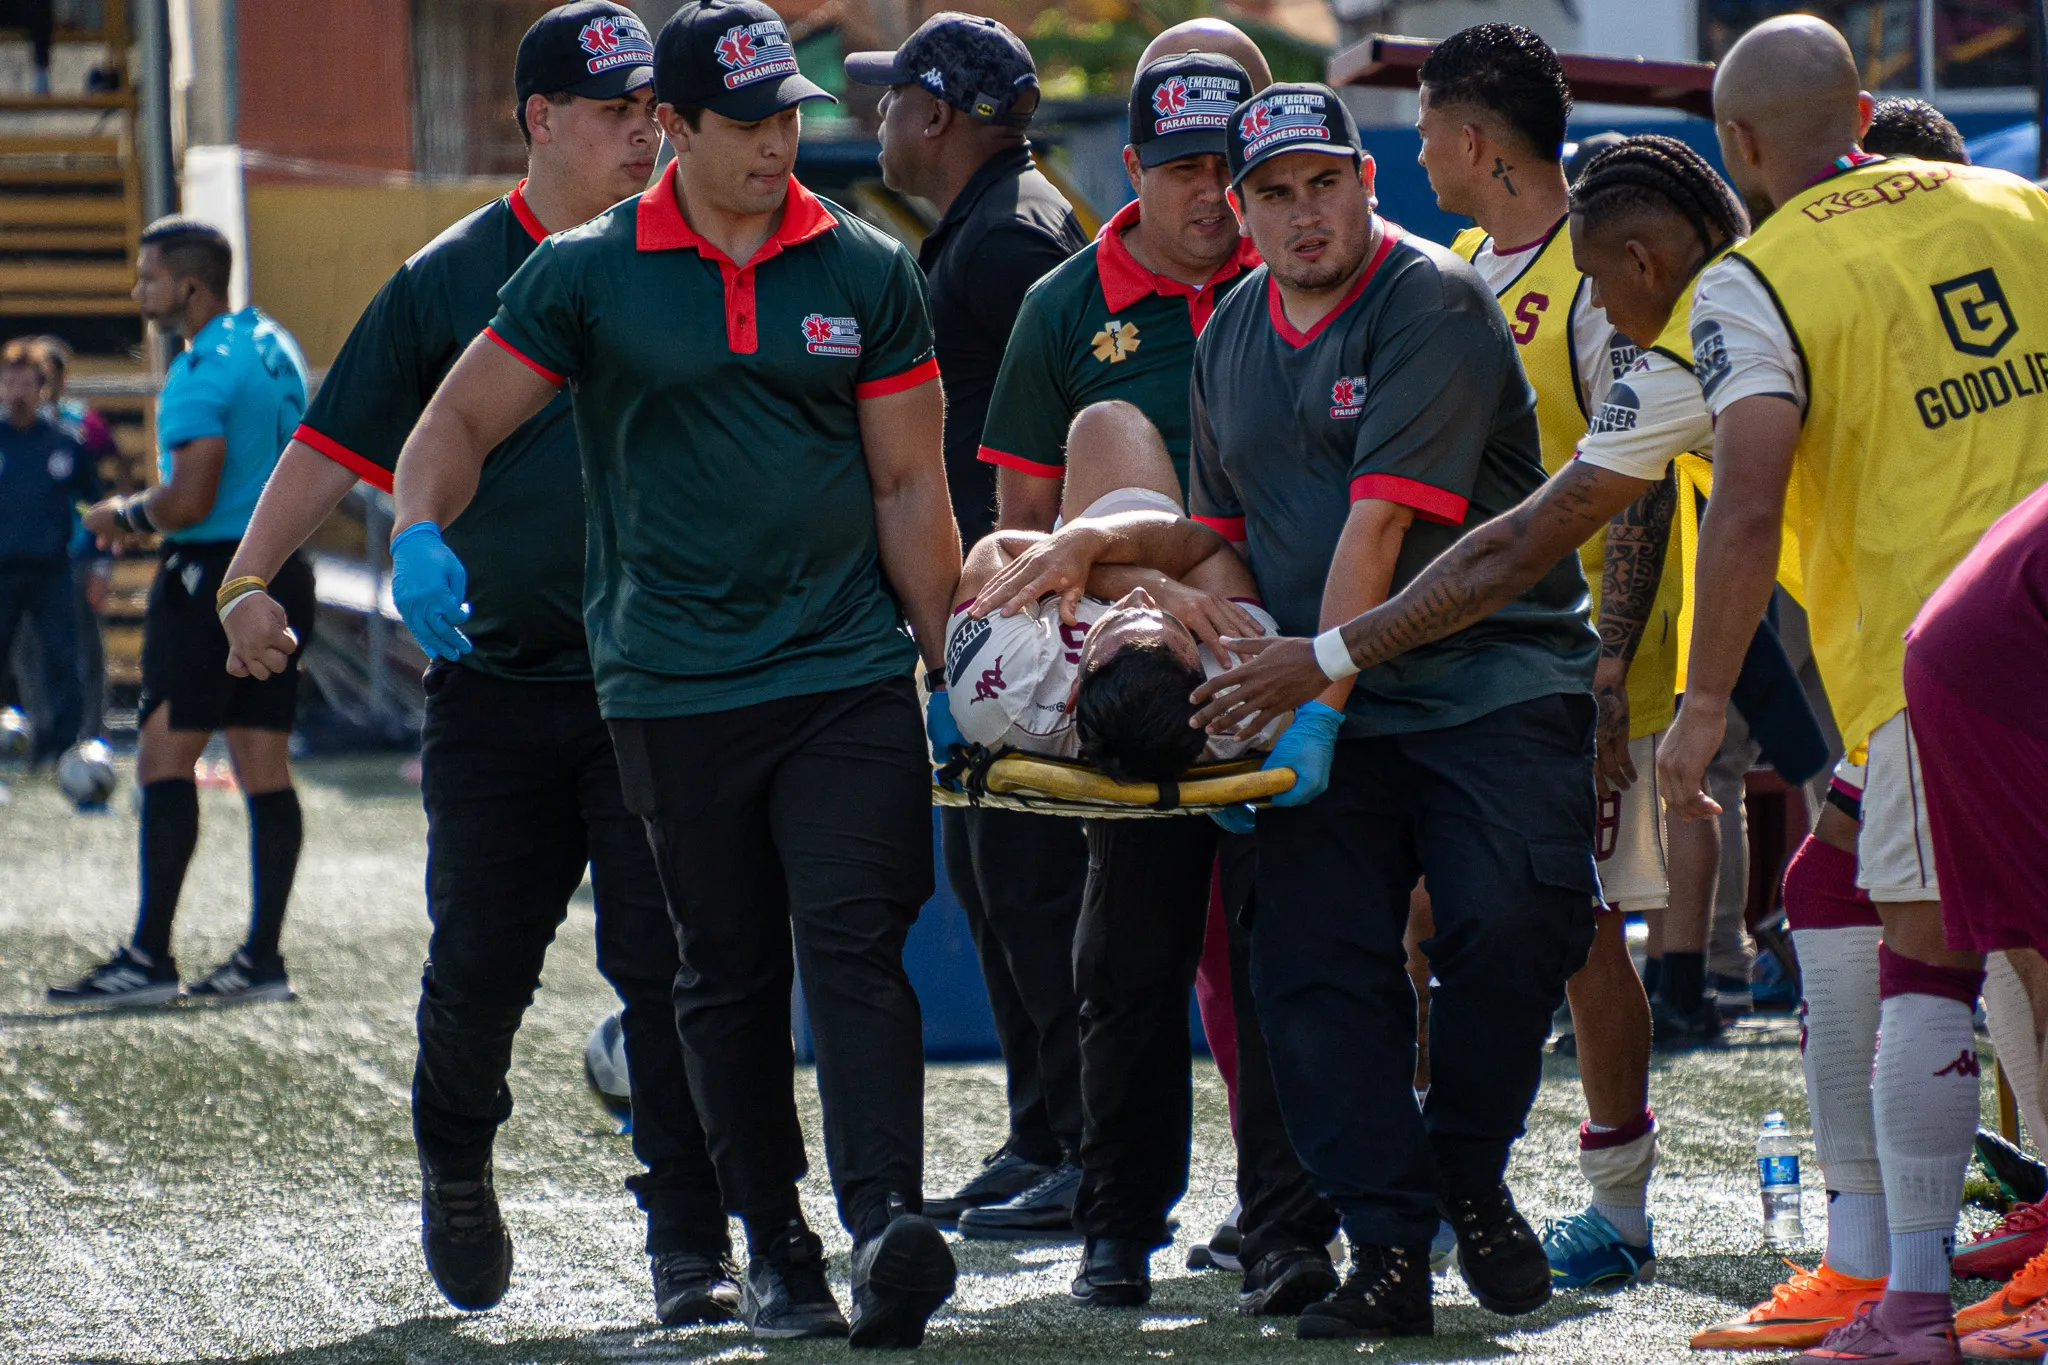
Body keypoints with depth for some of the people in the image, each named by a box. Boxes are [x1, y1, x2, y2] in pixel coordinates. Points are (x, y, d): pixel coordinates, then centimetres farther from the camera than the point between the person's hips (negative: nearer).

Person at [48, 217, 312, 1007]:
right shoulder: (275, 348, 14)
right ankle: (263, 957, 7)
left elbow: (190, 501, -20)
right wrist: (155, 515, 23)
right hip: (282, 570, 9)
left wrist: (126, 516, -2)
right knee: (265, 768, 7)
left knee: (164, 758, -7)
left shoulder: (201, 371, -15)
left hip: (212, 573, -9)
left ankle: (150, 956, -10)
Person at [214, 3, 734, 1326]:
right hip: (497, 687, 1)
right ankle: (455, 1165, 35)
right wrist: (251, 573, -7)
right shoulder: (450, 279, 4)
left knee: (667, 966, -7)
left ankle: (691, 1244, -3)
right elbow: (341, 441, 5)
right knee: (481, 961, 7)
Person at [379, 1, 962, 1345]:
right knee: (728, 974, 7)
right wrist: (421, 534, -18)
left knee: (854, 944, -13)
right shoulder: (590, 273, 2)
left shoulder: (867, 272, 6)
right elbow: (463, 421, 3)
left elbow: (910, 489, 9)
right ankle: (774, 1246, 15)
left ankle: (889, 1228, -24)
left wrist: (953, 672, 7)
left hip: (849, 677, -1)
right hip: (675, 690, 1)